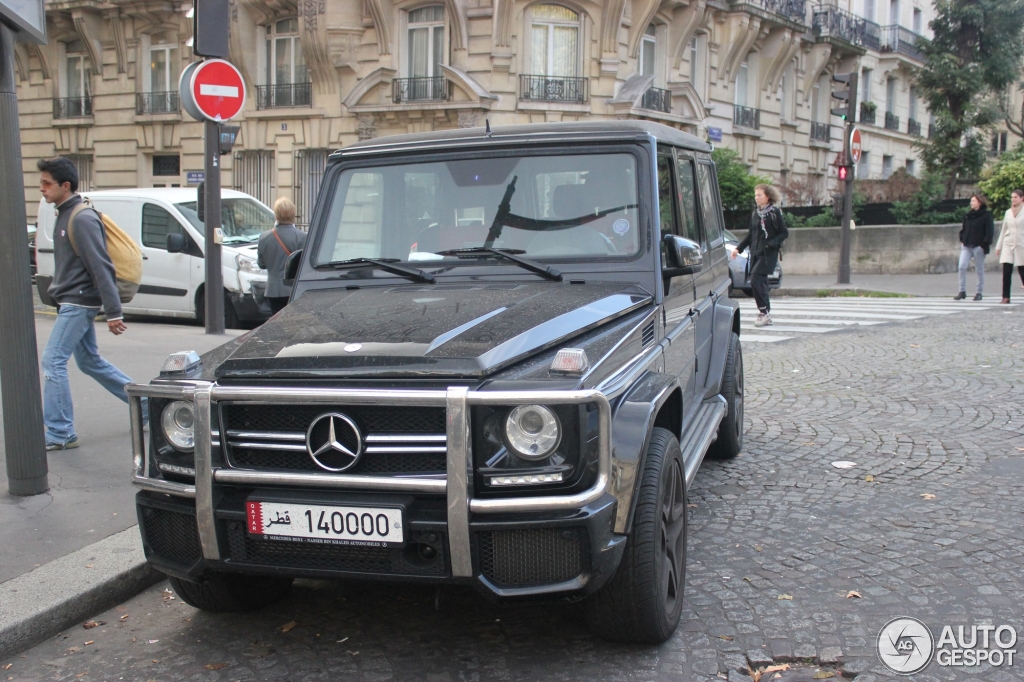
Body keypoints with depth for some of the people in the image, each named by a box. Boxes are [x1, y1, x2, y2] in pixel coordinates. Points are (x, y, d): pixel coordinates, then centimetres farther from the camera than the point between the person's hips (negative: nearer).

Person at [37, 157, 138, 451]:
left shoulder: (82, 219, -17)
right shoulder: (64, 216, 13)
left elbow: (102, 267, -22)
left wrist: (113, 312, -25)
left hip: (78, 303, -10)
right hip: (73, 303, 10)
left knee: (53, 361, -9)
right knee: (90, 361, 17)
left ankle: (60, 434, -3)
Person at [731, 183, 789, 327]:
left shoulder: (775, 212, -5)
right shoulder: (755, 213, 13)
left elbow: (784, 232, -4)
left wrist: (772, 243, -18)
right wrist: (738, 248, 16)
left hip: (768, 253, -6)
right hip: (755, 253, 6)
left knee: (756, 280, -16)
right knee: (761, 282, 6)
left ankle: (764, 312, -7)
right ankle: (765, 314, 12)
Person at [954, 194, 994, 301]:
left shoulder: (986, 215, -5)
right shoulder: (969, 215, 13)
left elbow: (990, 232, -8)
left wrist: (984, 244, -14)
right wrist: (962, 240, 9)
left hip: (978, 247, -5)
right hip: (966, 246, 5)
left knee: (980, 270, 4)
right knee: (962, 267, -7)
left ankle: (979, 293, 12)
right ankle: (962, 291, -2)